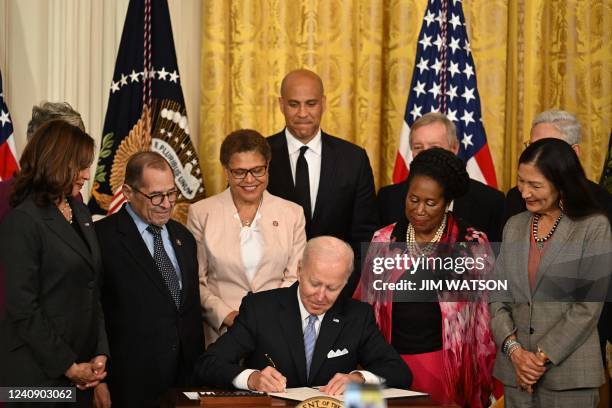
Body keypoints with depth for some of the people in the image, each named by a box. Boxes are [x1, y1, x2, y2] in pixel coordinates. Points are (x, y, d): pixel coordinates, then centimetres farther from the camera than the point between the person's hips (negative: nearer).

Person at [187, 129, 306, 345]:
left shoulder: (292, 213, 9)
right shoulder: (201, 213, 5)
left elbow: (295, 278, 6)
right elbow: (195, 281, 4)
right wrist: (226, 315, -9)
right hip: (221, 333, -1)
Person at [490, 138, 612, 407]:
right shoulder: (514, 226, 10)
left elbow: (589, 306, -9)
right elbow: (497, 295, 7)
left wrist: (544, 357, -11)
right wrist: (514, 350, -8)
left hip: (569, 374, -4)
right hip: (515, 369, 4)